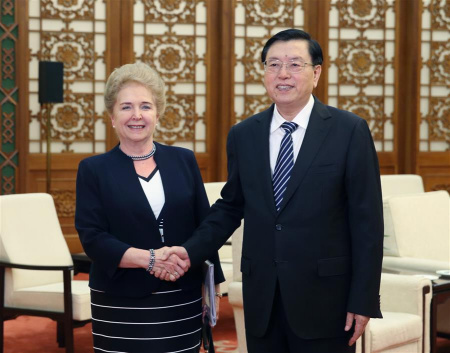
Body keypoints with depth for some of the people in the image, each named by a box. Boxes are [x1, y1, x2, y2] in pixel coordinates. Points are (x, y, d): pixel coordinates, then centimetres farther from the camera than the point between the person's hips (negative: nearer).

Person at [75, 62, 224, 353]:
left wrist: (212, 286, 5)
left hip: (183, 301, 2)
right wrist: (149, 258, -20)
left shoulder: (183, 160, 7)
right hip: (122, 306, -2)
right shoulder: (94, 169, 0)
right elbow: (93, 238, -8)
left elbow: (204, 227, 8)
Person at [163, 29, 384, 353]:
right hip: (261, 296, 3)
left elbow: (367, 220, -6)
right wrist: (191, 251, -1)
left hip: (324, 296, -3)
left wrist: (363, 300, -9)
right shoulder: (243, 135, 6)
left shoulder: (350, 131, -5)